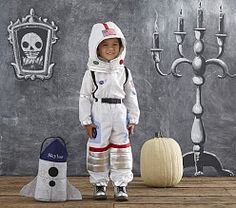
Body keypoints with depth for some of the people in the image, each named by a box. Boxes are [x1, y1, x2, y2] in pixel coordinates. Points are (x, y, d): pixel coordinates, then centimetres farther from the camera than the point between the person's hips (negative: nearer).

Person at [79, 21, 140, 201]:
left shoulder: (124, 71, 6)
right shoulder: (92, 72, -2)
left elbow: (131, 97, 10)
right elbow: (85, 97, -2)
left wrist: (133, 119, 6)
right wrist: (87, 121, -6)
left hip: (120, 115, 2)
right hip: (99, 114, -2)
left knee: (121, 149, 4)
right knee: (98, 149, 5)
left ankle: (121, 185, 13)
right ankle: (99, 184, 19)